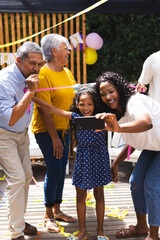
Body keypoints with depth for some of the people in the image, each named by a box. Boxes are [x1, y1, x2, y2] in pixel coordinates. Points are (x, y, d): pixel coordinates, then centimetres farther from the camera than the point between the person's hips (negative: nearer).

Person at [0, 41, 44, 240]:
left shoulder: (29, 77, -5)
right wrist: (30, 92, -34)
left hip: (22, 133, 8)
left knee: (26, 176, 11)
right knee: (17, 179, -12)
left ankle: (18, 221, 28)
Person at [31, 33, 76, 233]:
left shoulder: (66, 72, 10)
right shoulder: (43, 74, -16)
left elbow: (73, 98, 18)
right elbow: (44, 109, -19)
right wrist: (54, 138, -20)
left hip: (64, 128, 8)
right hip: (46, 130, -8)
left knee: (61, 169, 11)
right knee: (54, 170, -8)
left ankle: (57, 210, 25)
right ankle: (48, 215, 8)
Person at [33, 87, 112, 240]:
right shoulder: (76, 117, -6)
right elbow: (52, 109, -6)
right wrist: (31, 97, -6)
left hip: (99, 160, -1)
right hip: (82, 161, 1)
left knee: (99, 195, 12)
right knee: (80, 197, 11)